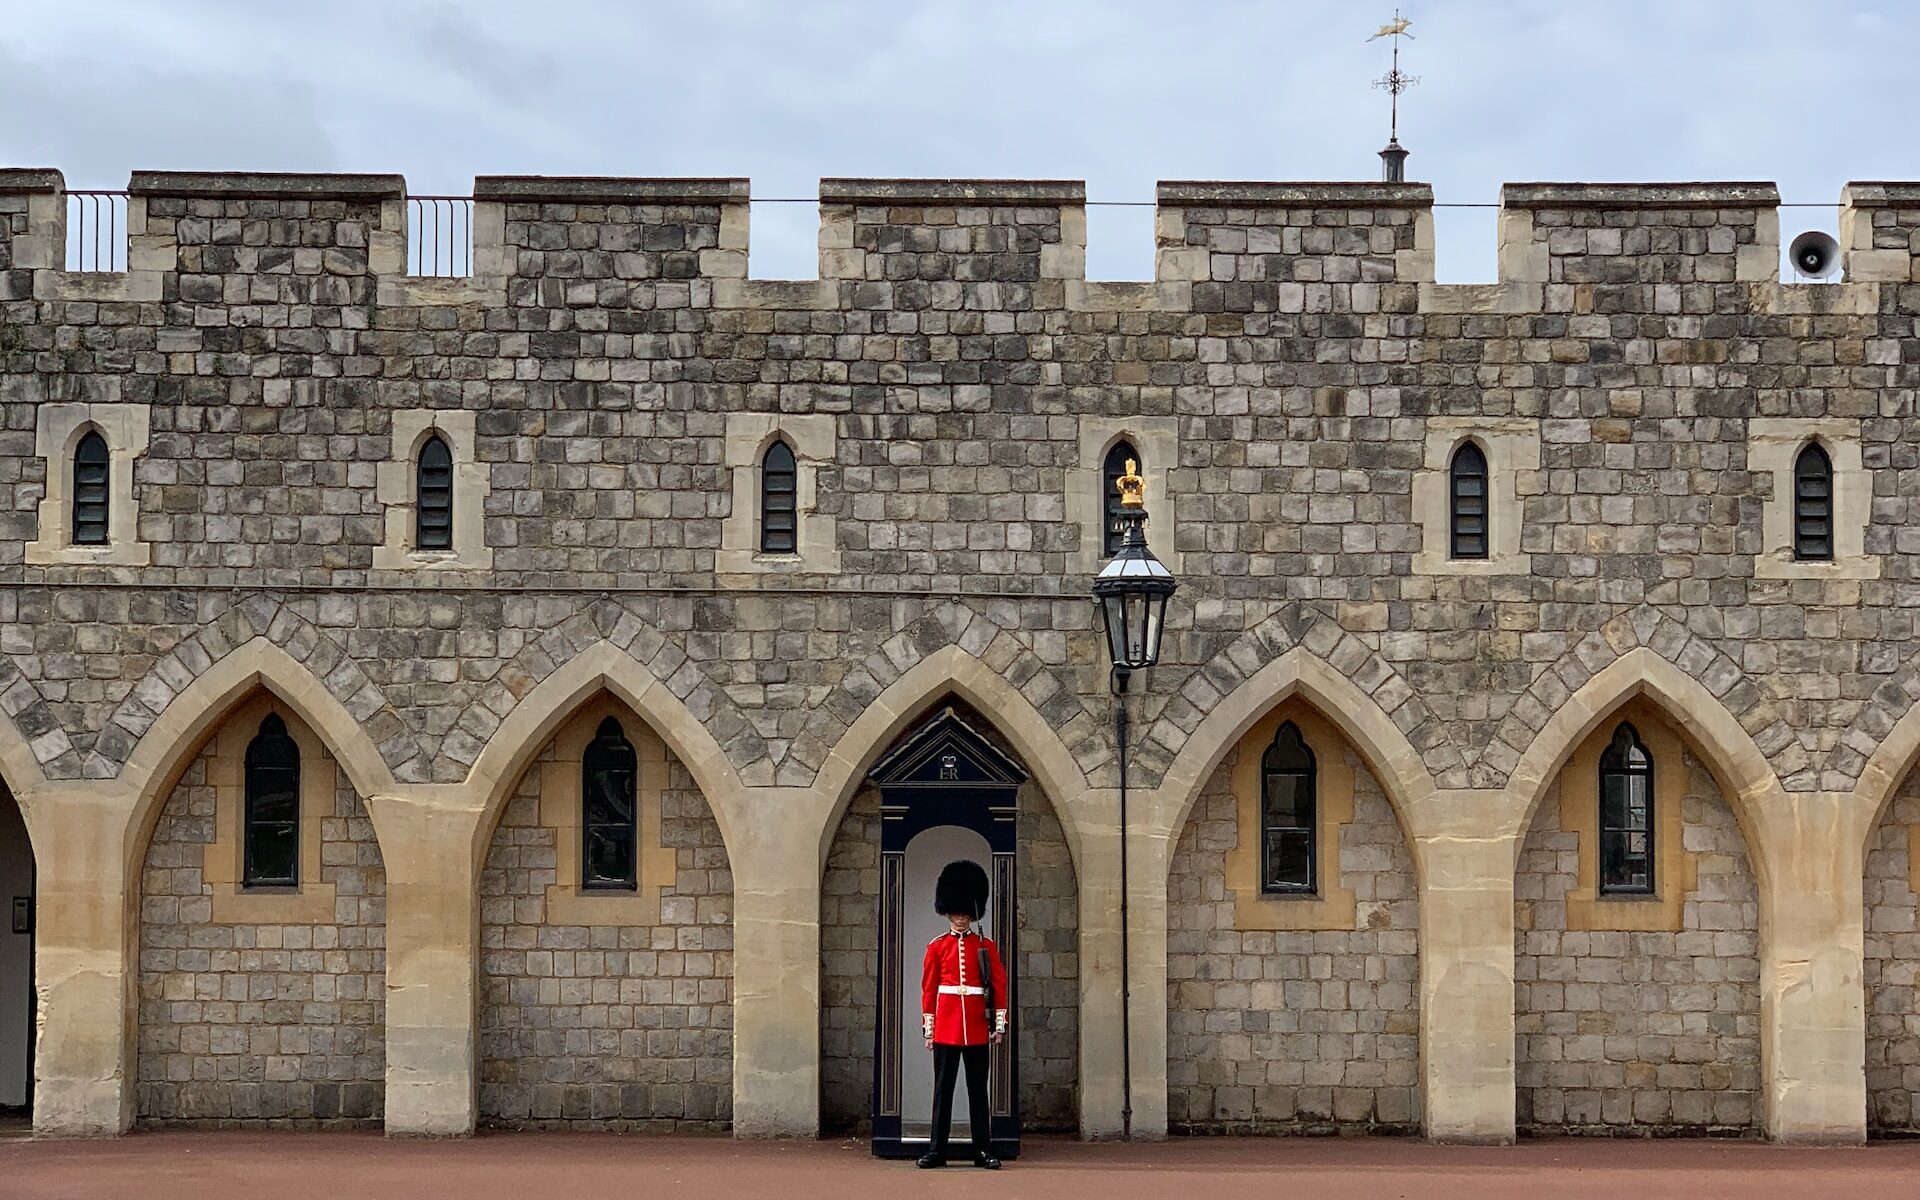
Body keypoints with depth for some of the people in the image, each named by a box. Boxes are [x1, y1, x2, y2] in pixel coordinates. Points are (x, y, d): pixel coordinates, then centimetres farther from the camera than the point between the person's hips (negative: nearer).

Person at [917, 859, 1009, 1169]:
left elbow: (999, 985, 4)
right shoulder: (937, 947, 5)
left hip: (977, 1029, 0)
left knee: (978, 1090, 4)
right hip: (945, 1027, 0)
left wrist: (999, 1024, -1)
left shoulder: (986, 946, 5)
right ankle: (937, 1150, 6)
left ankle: (983, 1150, 8)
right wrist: (928, 1028, 3)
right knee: (942, 1088, 3)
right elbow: (928, 989, 6)